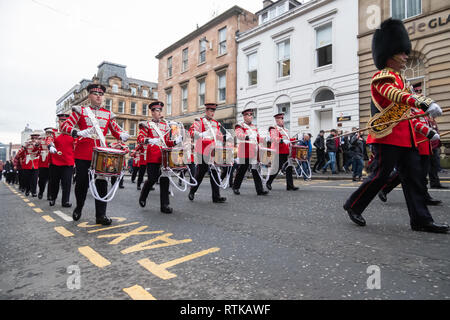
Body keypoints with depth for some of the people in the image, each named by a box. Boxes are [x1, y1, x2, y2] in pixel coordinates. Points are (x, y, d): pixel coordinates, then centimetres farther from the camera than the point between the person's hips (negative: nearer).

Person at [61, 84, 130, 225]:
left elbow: (116, 130, 16)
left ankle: (101, 215, 5)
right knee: (82, 182, 4)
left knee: (102, 183, -1)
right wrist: (77, 132, -22)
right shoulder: (81, 111, 7)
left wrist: (123, 135, -8)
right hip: (83, 153, -2)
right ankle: (78, 208, 30)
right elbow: (65, 125, -1)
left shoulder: (108, 114, 14)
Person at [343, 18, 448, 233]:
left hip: (406, 139, 9)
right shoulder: (383, 76, -7)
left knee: (413, 178, 6)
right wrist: (424, 104, -43)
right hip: (387, 137, -9)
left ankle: (421, 220, 12)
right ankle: (353, 206, 12)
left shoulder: (399, 79, 22)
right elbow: (394, 94, -29)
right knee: (380, 176, -5)